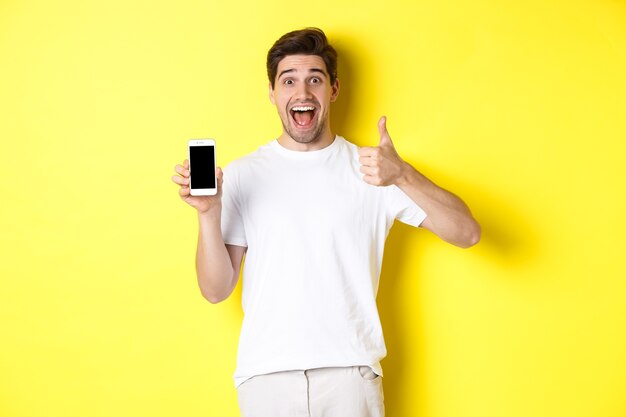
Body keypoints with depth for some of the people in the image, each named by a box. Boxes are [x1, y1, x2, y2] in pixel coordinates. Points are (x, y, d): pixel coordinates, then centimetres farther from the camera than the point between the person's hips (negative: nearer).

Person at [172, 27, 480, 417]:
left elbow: (467, 233, -7)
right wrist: (208, 213, -14)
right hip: (265, 373, 1)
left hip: (350, 371, 0)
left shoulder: (371, 168, 1)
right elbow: (216, 290, 1)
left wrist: (404, 176, -21)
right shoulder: (241, 175, 3)